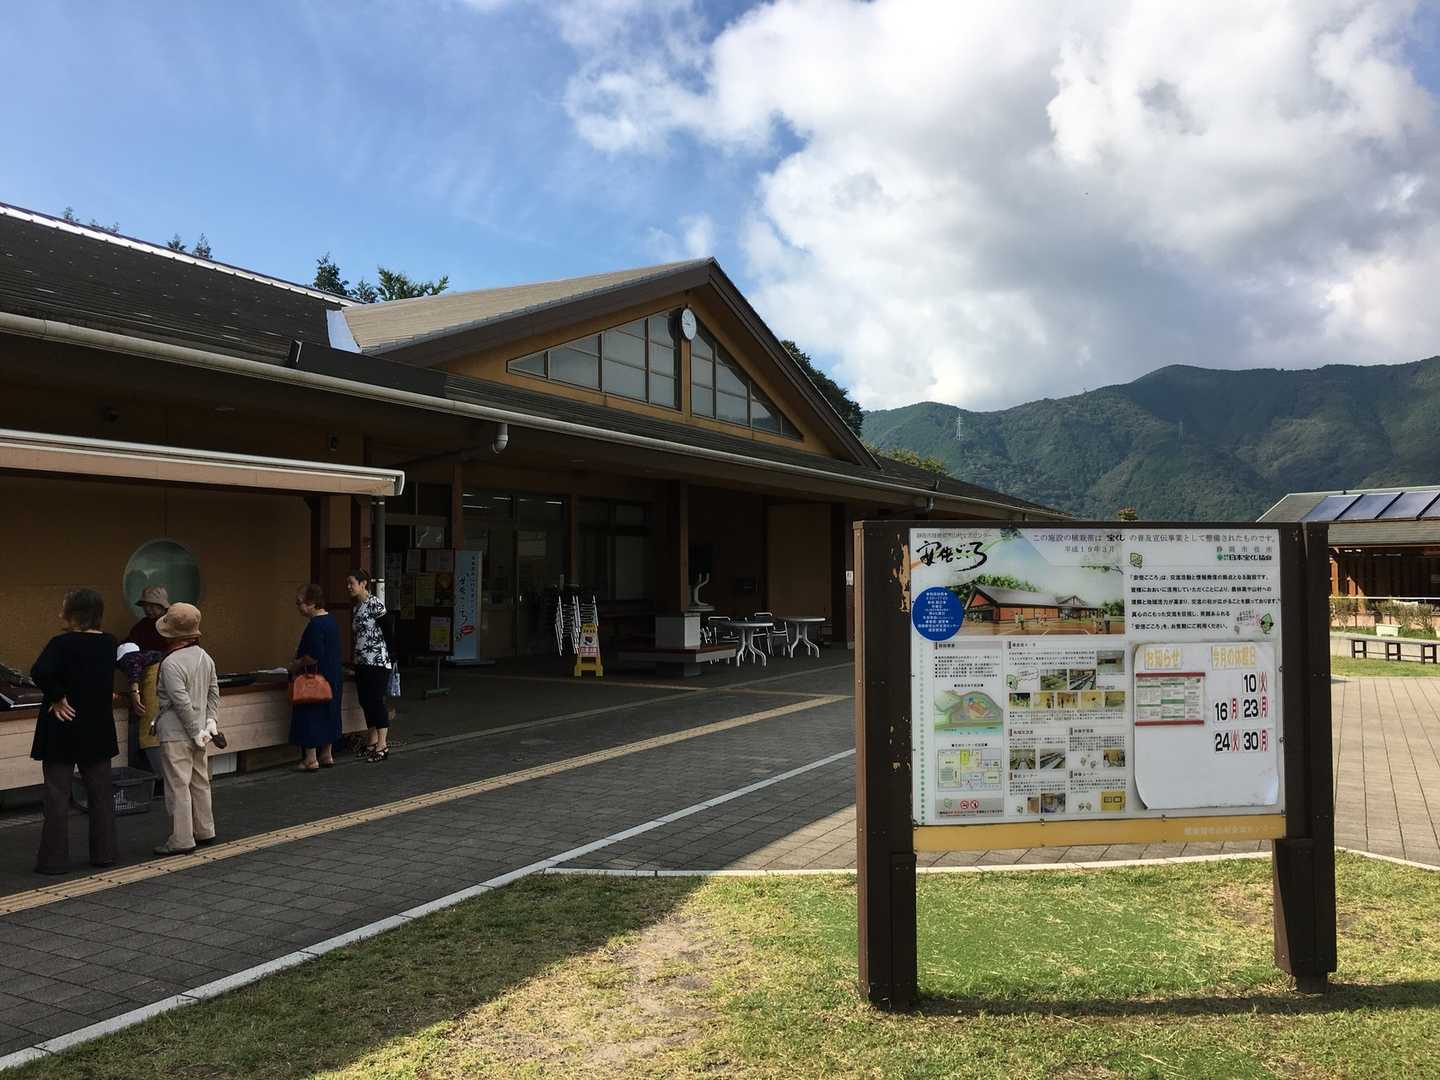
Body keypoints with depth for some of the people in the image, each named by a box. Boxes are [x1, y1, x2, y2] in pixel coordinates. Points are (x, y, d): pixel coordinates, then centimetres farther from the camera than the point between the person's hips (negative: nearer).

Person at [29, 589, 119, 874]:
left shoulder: (62, 643, -15)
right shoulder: (109, 643, 2)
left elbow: (40, 672, -31)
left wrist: (57, 698, -19)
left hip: (62, 729, -5)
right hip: (98, 730, 5)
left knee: (57, 795, 5)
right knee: (101, 793, 13)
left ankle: (54, 859, 10)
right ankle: (104, 853, 19)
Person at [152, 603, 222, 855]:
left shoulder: (171, 664, -20)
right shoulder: (205, 657, 6)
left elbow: (182, 703, -22)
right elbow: (214, 692, 9)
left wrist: (196, 731, -15)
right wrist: (211, 722, 8)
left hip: (176, 735, -8)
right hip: (197, 733, 8)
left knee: (178, 787, -1)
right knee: (200, 782, 17)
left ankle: (181, 840, 4)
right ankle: (205, 831, 27)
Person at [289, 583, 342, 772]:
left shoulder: (315, 625, -20)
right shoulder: (330, 620, 10)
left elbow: (313, 656, -25)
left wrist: (295, 666, -11)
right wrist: (299, 661, 16)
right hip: (332, 678, 10)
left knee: (309, 716, -2)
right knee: (328, 715, 15)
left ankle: (311, 759, 1)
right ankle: (327, 755, 24)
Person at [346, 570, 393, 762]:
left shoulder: (375, 603, -11)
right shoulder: (356, 607, 14)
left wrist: (389, 656, -14)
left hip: (377, 661, -8)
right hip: (361, 662, 8)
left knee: (376, 701, -7)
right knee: (365, 701, 10)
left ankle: (382, 744, -3)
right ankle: (372, 741, 20)